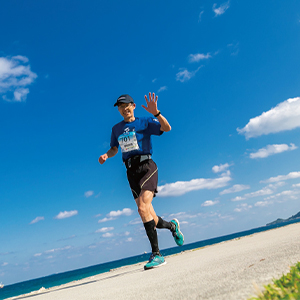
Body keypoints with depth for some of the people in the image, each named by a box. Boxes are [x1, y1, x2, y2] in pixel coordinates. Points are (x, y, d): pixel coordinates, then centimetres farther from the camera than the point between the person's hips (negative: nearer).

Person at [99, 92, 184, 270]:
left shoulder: (145, 122, 2)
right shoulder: (117, 129, 16)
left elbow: (167, 128, -10)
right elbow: (114, 149, 26)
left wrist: (156, 113, -27)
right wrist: (106, 155, 3)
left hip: (147, 166, -5)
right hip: (131, 172, 5)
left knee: (143, 208, -25)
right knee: (150, 218, 5)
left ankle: (156, 255, -17)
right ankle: (172, 226, 37)